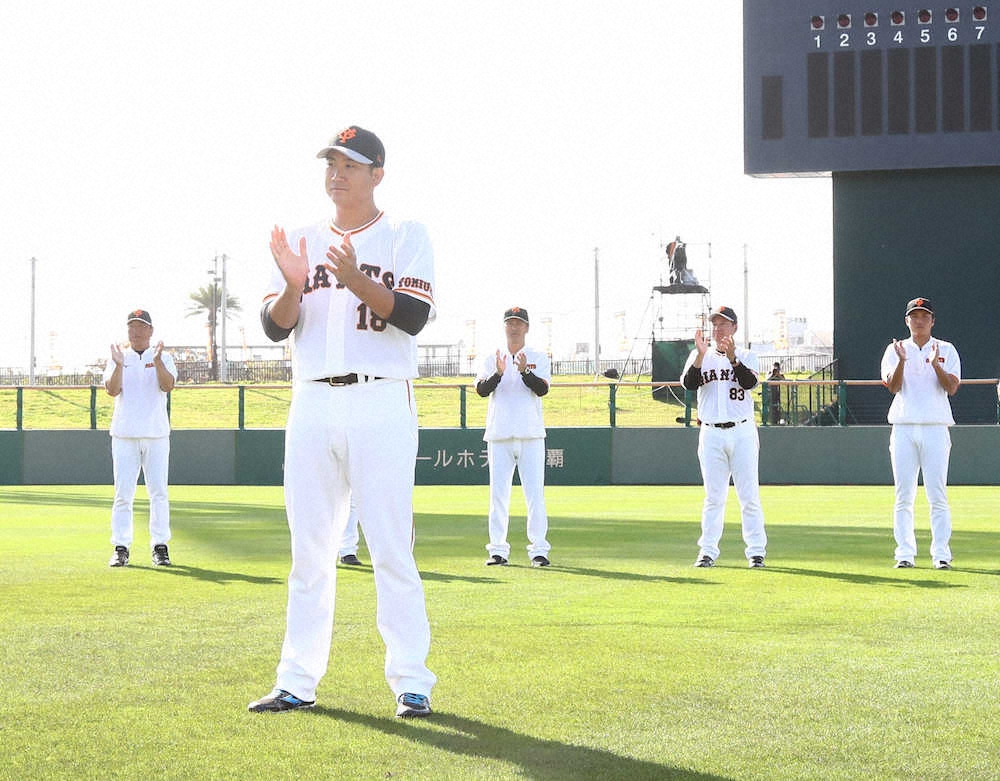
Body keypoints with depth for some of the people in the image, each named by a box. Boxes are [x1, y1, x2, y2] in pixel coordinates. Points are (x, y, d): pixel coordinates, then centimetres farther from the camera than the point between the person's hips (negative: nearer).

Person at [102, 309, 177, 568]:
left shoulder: (164, 358, 9)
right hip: (124, 435, 0)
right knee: (123, 493, -3)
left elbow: (168, 385, -9)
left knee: (158, 491, -2)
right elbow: (112, 390, -4)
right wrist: (119, 365, -19)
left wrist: (157, 361, -23)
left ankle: (160, 546, 4)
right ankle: (121, 548, 1)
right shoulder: (118, 358, 11)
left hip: (156, 435, 0)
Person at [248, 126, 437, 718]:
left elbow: (415, 315, -10)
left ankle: (411, 680, -1)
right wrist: (294, 285, -13)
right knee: (309, 550, 7)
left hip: (380, 406, -4)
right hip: (312, 406, 4)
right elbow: (275, 326, 7)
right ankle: (299, 681, 12)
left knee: (392, 548, -6)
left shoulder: (406, 237, 4)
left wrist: (355, 280, -24)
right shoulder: (302, 241, 15)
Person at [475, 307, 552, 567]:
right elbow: (481, 390, -3)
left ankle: (538, 549, -2)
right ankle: (498, 550, 5)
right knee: (498, 493, 1)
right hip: (499, 435, 1)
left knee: (535, 492, -5)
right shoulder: (492, 359, 12)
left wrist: (524, 371, -23)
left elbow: (542, 389, -7)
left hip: (531, 435, -1)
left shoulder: (539, 358, 9)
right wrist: (498, 373, -20)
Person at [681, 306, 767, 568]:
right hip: (711, 434, 1)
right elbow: (688, 383, -8)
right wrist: (701, 354, -19)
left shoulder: (745, 356, 8)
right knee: (713, 496, 2)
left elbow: (750, 382, -11)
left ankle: (756, 551, 2)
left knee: (749, 494, -2)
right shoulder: (699, 356, 10)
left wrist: (732, 357, -23)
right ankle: (708, 551, 6)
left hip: (742, 431, -1)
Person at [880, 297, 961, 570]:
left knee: (937, 494, -4)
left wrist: (935, 364, -19)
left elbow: (952, 388, -4)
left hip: (935, 427, -1)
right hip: (903, 427, 1)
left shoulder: (946, 350, 9)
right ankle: (905, 554, 3)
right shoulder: (895, 350, 11)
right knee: (903, 495, 0)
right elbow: (893, 387, -3)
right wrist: (902, 361, -18)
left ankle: (941, 553, -1)